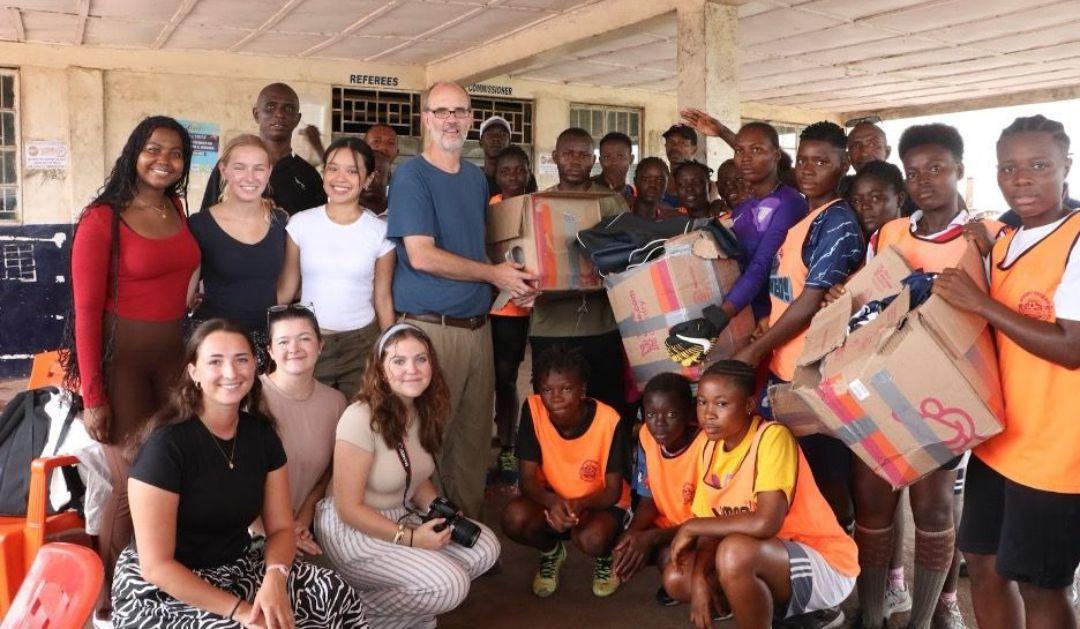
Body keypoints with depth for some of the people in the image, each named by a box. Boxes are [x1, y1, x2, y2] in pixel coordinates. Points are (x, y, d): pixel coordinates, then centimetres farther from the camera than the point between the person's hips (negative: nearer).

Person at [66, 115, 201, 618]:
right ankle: (103, 593, 21)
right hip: (121, 359, -5)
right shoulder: (102, 219, -10)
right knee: (134, 485, -1)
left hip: (173, 354, 6)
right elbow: (86, 311, -12)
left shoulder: (178, 210, 7)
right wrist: (92, 397, -13)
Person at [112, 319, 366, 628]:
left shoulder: (262, 434, -1)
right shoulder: (165, 446, -19)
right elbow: (156, 565, -19)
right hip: (162, 591, -5)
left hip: (239, 567, 5)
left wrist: (275, 578, -20)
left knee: (335, 594, -17)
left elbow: (280, 527, 2)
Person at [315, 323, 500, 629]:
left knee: (485, 546, -6)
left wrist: (442, 513, -7)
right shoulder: (360, 418, -24)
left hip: (402, 516, 8)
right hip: (352, 529, -8)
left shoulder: (423, 412, 0)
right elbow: (348, 507, -21)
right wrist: (410, 538, -23)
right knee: (450, 584, -21)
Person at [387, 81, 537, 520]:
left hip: (477, 326, 7)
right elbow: (421, 256, -17)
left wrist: (514, 280, 4)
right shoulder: (411, 176, -7)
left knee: (475, 436, 13)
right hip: (430, 328, -7)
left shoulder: (476, 178, 15)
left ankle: (470, 522, 27)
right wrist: (494, 273, -9)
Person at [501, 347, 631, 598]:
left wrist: (579, 505, -37)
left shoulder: (608, 420, -26)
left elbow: (613, 491, -17)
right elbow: (527, 478, -17)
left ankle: (605, 556, 6)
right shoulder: (532, 409, -20)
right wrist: (552, 502, -39)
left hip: (600, 502, -2)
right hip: (552, 499, 2)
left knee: (591, 538, -35)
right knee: (514, 517, -28)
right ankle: (551, 552, 8)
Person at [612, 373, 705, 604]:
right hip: (668, 524, 6)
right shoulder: (647, 437, -9)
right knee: (623, 548, -17)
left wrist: (652, 537, -32)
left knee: (669, 556, -31)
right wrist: (631, 533, -21)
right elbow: (648, 500, 0)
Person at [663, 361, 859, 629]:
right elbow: (714, 528, 3)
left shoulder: (773, 437, -22)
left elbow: (765, 523, -32)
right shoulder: (711, 449, 2)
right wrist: (699, 577, -16)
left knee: (735, 552, -34)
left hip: (826, 566, -8)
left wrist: (691, 527, -21)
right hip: (767, 560, 9)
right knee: (676, 577, -4)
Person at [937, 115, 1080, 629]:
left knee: (1037, 583, 6)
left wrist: (981, 303, -19)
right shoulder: (1004, 244, 10)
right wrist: (963, 307, 0)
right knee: (983, 564, 15)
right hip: (997, 438, 8)